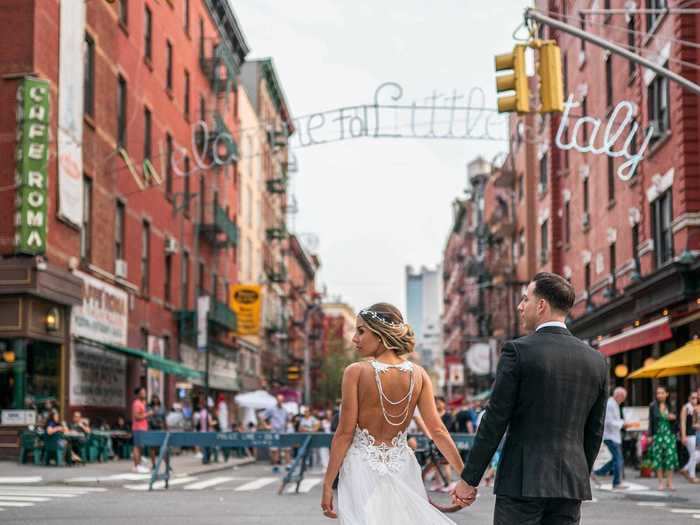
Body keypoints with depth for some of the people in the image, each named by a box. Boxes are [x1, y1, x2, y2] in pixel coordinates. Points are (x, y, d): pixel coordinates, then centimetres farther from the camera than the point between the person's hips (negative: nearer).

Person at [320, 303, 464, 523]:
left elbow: (345, 433, -10)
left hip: (363, 468, -3)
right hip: (402, 469, 3)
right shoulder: (418, 374, -1)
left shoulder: (356, 372, -11)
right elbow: (438, 430, -4)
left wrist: (327, 484, -4)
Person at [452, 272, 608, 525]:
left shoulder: (518, 350, -9)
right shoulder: (596, 360, 6)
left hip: (522, 482, -5)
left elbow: (495, 421, -9)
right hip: (571, 484, 5)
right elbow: (594, 432, 12)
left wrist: (469, 479, -2)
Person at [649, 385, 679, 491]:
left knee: (670, 457, -3)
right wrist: (650, 435, -1)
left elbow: (675, 418, 12)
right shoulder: (653, 406, 2)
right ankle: (661, 482, 8)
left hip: (669, 434, 0)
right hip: (657, 434, 0)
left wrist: (673, 418, -11)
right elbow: (651, 421, 4)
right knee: (658, 458, -1)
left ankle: (670, 482, 7)